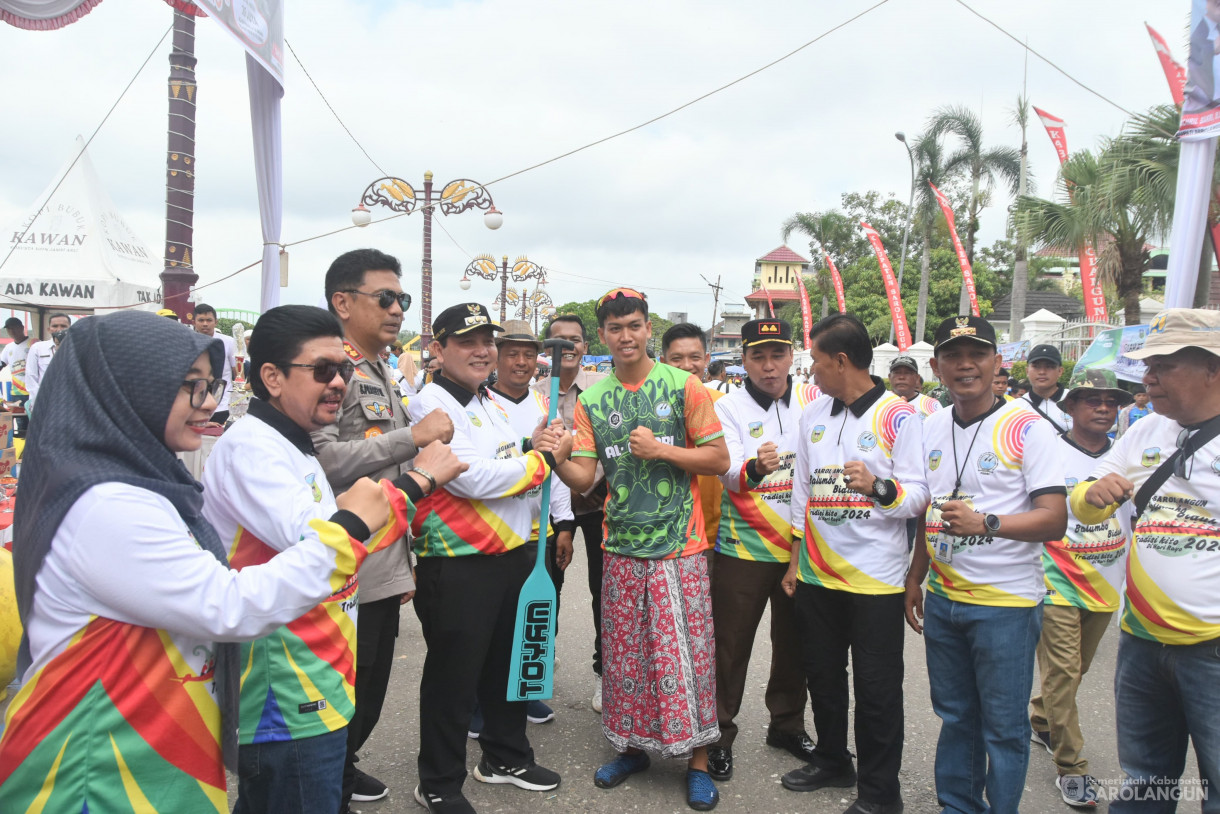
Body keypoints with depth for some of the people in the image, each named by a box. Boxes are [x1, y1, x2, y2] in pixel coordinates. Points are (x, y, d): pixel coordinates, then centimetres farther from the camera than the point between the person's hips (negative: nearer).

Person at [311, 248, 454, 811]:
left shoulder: (383, 373, 15)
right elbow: (320, 458, -30)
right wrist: (413, 436, -23)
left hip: (385, 569, 9)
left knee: (372, 686, 22)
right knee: (343, 693, 5)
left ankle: (343, 767, 42)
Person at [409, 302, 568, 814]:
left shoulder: (491, 404, 13)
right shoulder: (430, 405, -15)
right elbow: (473, 479, -24)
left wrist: (535, 446, 0)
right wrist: (543, 457, -13)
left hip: (511, 555, 9)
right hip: (458, 565, -8)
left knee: (506, 663, 21)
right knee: (453, 677, 5)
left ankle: (505, 757, 41)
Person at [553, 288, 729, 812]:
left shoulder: (683, 386, -5)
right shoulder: (591, 400, 4)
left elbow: (720, 459, -5)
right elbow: (584, 477, 1)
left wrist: (661, 449, -15)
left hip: (679, 548, -3)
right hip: (621, 548, 3)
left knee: (686, 654, 2)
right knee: (624, 653, 13)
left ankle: (697, 759, 19)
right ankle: (632, 746, 31)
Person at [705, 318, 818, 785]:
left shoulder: (812, 400, 3)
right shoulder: (728, 408, -7)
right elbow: (728, 470, -20)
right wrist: (754, 468, -41)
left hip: (801, 546, 4)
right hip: (743, 548, -3)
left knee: (794, 641, 16)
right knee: (731, 645, 3)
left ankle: (787, 724, 36)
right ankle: (719, 736, 19)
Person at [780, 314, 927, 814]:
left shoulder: (899, 417, -9)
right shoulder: (812, 415, 9)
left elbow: (920, 496, -10)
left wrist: (880, 487, -31)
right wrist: (795, 559, 13)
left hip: (875, 577, -6)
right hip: (818, 574, 6)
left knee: (876, 687, 4)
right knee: (822, 673, 18)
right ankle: (832, 762, 37)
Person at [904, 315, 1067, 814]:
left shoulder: (1029, 428, -11)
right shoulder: (932, 428, 7)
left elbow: (1054, 520, -16)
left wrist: (984, 523, -30)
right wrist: (914, 579, 15)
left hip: (1006, 603, -5)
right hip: (943, 598, 6)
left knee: (1003, 726, 6)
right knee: (955, 716, 18)